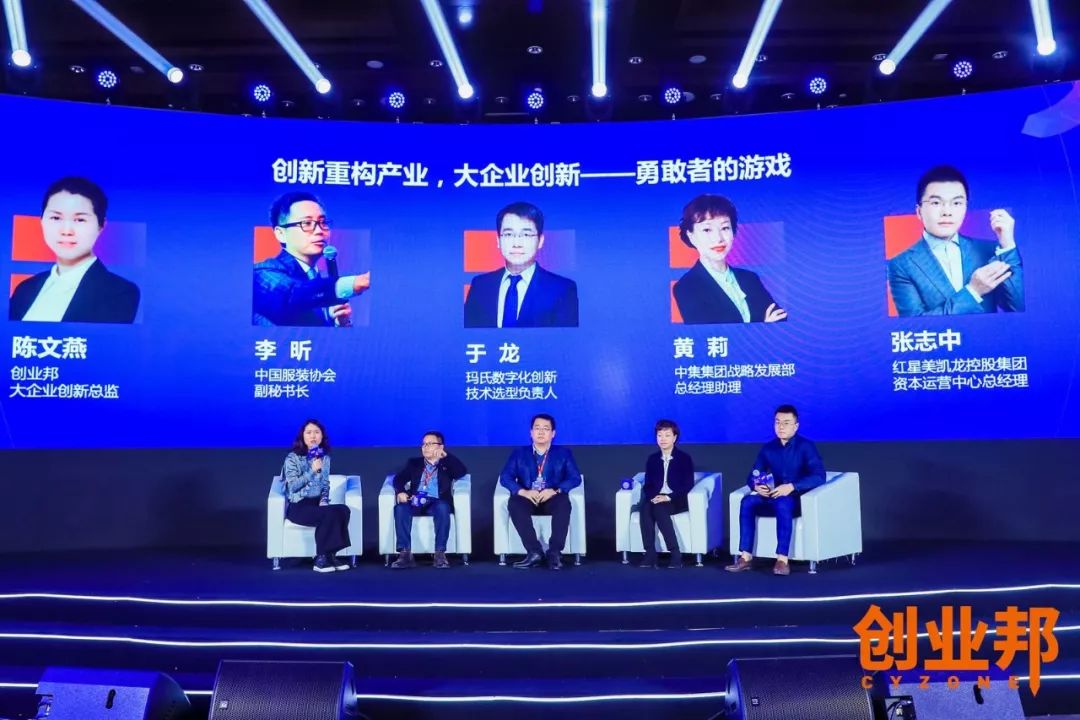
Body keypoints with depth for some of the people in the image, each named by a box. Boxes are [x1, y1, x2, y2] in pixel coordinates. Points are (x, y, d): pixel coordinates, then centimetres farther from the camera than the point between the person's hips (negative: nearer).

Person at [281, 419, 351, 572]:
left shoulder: (324, 457, 12)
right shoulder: (292, 457, -5)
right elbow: (292, 487, -13)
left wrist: (324, 500, -3)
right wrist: (312, 471, -21)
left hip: (317, 503, 5)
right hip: (298, 506, -5)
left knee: (343, 510, -27)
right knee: (330, 514, -33)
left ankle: (330, 555, -18)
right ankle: (321, 558, -20)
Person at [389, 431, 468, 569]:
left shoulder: (447, 464, 19)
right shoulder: (414, 463, 26)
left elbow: (462, 471, -1)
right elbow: (398, 479, 13)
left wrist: (445, 456, 1)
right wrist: (400, 491, -9)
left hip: (436, 503, -2)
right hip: (415, 502, 2)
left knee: (442, 507, -37)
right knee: (400, 508, -31)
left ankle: (440, 553, -35)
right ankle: (405, 554, -33)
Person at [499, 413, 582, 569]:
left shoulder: (564, 453, 14)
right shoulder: (519, 454, 15)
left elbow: (575, 478, 0)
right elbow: (505, 477, 1)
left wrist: (554, 491, -19)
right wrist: (524, 492, -19)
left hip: (552, 499, -1)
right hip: (528, 498, 1)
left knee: (564, 502, -35)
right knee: (513, 503, -33)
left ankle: (555, 552, -30)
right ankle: (535, 552, -31)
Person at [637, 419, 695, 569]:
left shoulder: (684, 458, 2)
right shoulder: (652, 459, 15)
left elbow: (688, 485, -6)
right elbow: (647, 485, 10)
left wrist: (668, 497, -18)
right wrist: (653, 496, -13)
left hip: (677, 501, -3)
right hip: (656, 499, 4)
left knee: (659, 509, -36)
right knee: (645, 508, -32)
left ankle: (675, 554, -31)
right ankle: (650, 554, -34)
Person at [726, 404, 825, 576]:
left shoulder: (806, 447, -8)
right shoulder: (768, 448, 6)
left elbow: (819, 476, -20)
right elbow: (752, 475, 7)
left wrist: (791, 487, -32)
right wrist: (756, 486, -18)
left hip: (800, 499, -5)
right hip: (775, 497, 5)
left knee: (782, 504, -38)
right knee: (747, 502, -22)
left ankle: (782, 560, -37)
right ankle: (746, 557, -24)